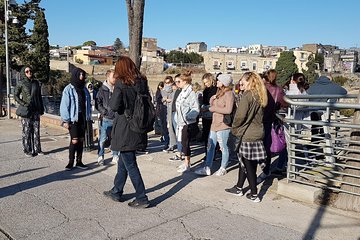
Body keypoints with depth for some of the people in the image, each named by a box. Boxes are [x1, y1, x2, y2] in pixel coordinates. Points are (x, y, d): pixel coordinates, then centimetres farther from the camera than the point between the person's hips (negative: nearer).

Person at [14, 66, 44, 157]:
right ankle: (27, 150, 10)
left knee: (36, 130, 6)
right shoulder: (21, 83, -2)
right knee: (27, 130, 1)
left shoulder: (36, 82, 9)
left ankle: (37, 149, 13)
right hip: (26, 110, -4)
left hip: (36, 110, 4)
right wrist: (23, 104, -13)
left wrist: (41, 108, 11)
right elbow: (15, 96, -1)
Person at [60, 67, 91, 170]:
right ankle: (70, 162, 6)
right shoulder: (68, 89, -7)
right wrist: (65, 120, -13)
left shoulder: (84, 89, 10)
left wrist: (88, 117, 7)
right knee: (74, 140, -8)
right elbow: (64, 105, -9)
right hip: (73, 119, -5)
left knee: (81, 140, 8)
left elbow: (88, 103, 13)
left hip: (82, 118, 5)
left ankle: (79, 162, 18)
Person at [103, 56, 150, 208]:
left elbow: (114, 106, -17)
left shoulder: (121, 83, -14)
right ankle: (116, 192, 35)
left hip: (125, 130, -7)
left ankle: (142, 199, 8)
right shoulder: (142, 82, 4)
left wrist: (112, 99, 0)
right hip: (138, 128, 7)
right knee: (123, 162, 21)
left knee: (130, 165, 3)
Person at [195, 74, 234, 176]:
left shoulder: (229, 94, -13)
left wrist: (213, 108, -13)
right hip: (214, 123, 9)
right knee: (210, 146, 9)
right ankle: (207, 168, 15)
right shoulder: (219, 93, 15)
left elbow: (228, 110, -22)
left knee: (223, 147, 5)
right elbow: (211, 102, 19)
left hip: (223, 125, -9)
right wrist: (213, 99, -3)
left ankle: (223, 168, 20)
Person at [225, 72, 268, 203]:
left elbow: (240, 115, -19)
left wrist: (234, 128, -1)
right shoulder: (260, 96, 9)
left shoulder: (247, 95, -16)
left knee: (248, 165, 3)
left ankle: (254, 194, 12)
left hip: (248, 135, -8)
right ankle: (238, 188, 31)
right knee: (244, 161, 19)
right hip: (258, 133, 8)